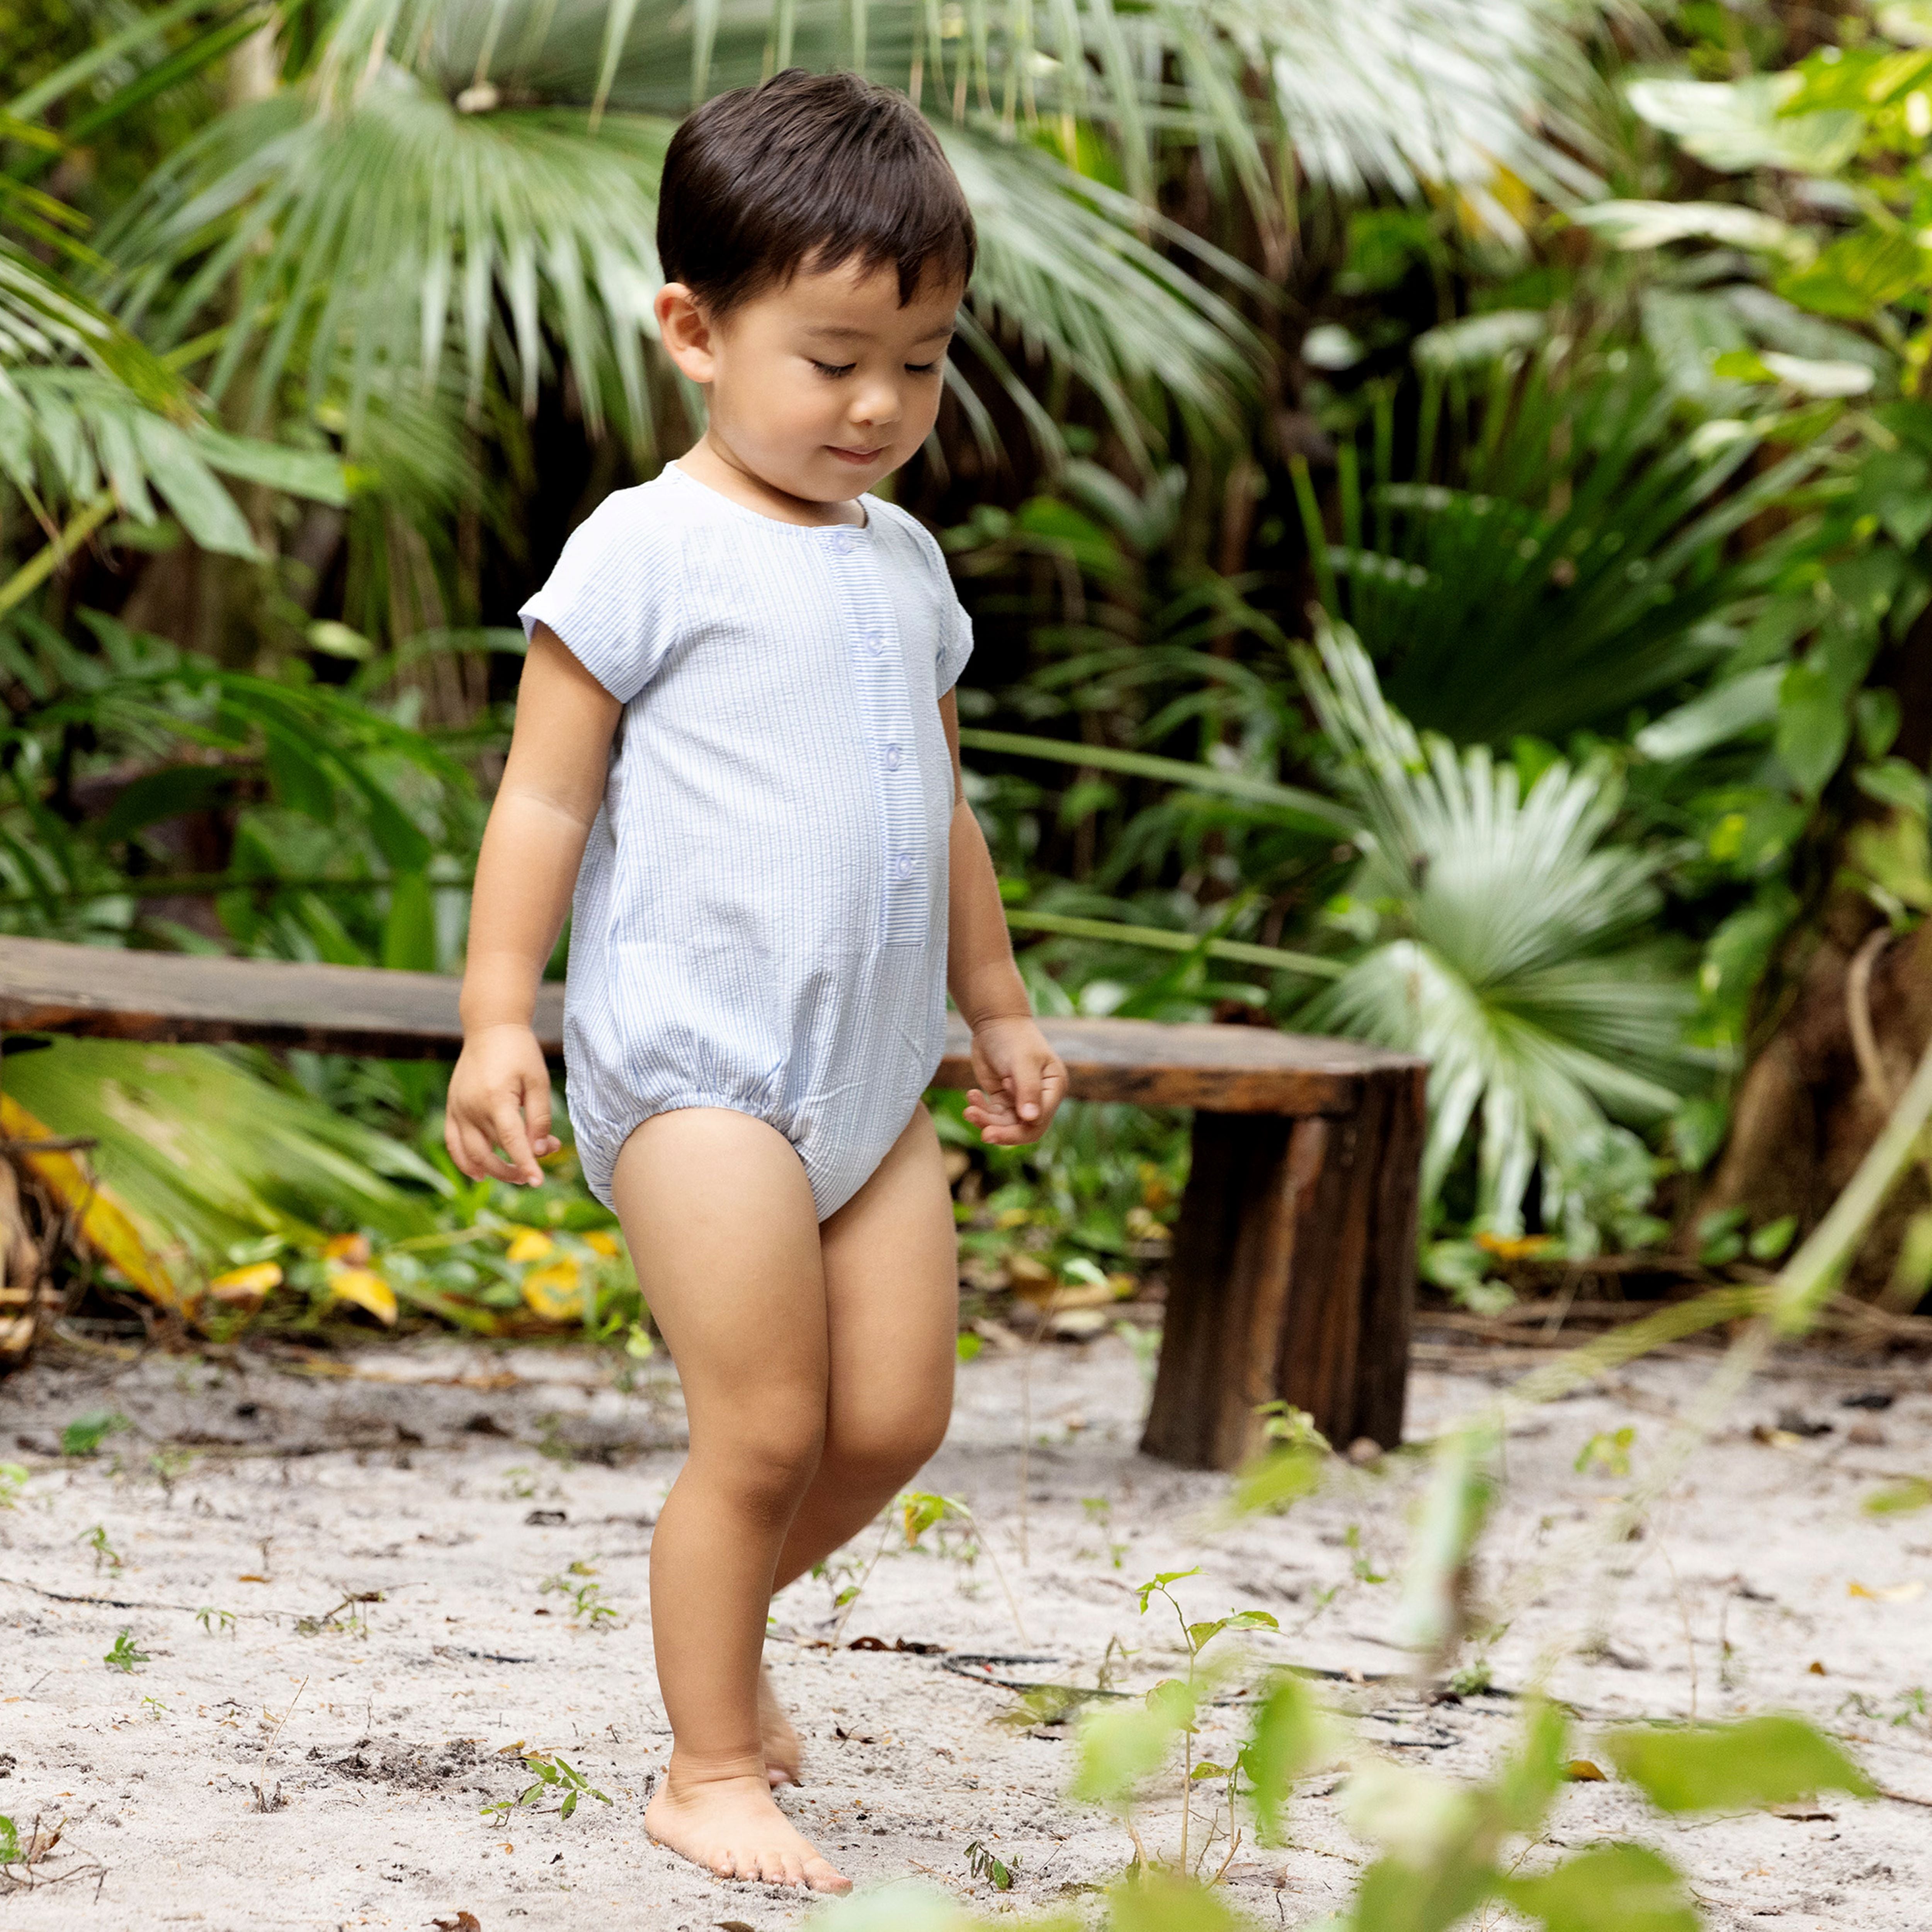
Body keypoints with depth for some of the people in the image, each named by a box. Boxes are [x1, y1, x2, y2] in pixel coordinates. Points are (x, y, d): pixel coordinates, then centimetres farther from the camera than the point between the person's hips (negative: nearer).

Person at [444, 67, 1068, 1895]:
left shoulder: (902, 561, 14)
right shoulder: (647, 552, -7)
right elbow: (545, 796, -7)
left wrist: (994, 1007, 29)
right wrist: (494, 1021, -13)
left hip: (871, 1076, 7)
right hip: (695, 1062, -7)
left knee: (894, 1416, 4)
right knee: (765, 1429, -8)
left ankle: (726, 1613, 29)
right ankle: (710, 1764, 6)